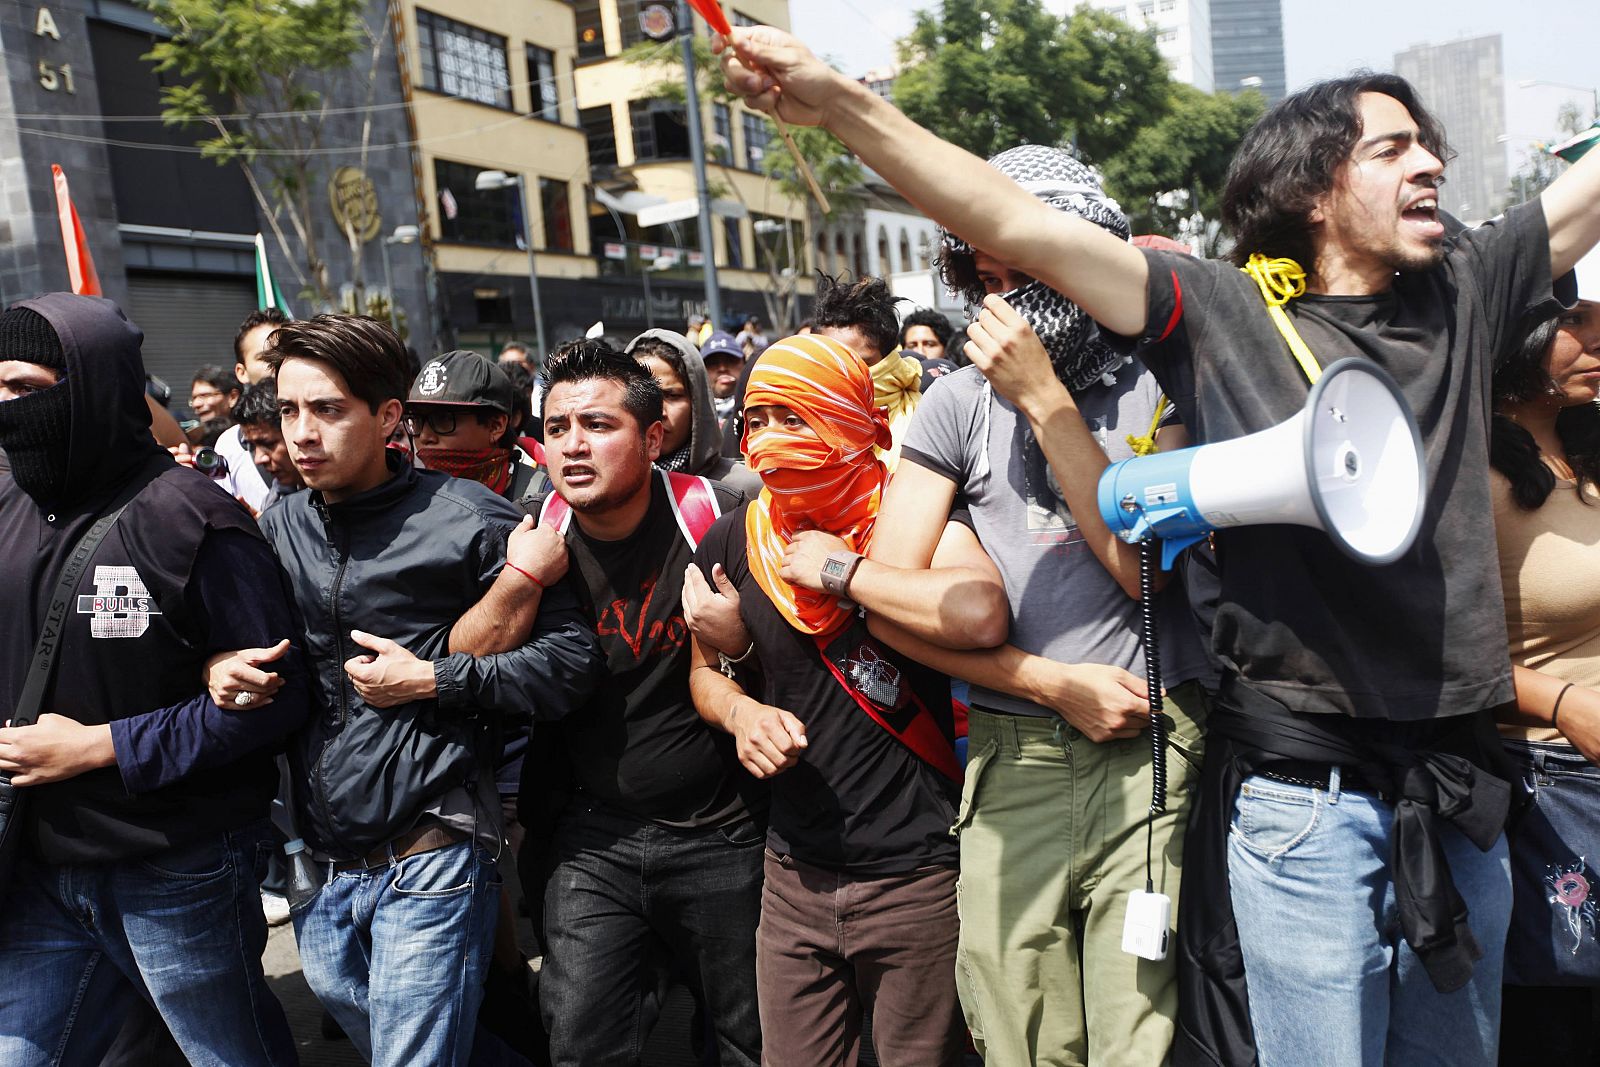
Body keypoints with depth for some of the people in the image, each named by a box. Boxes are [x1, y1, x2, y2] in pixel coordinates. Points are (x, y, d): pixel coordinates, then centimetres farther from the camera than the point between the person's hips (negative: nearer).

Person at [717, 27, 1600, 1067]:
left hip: (1459, 783, 5)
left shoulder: (1465, 296, 8)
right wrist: (837, 101, -21)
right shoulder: (1223, 310, -6)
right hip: (1302, 793, -5)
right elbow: (1023, 227, -15)